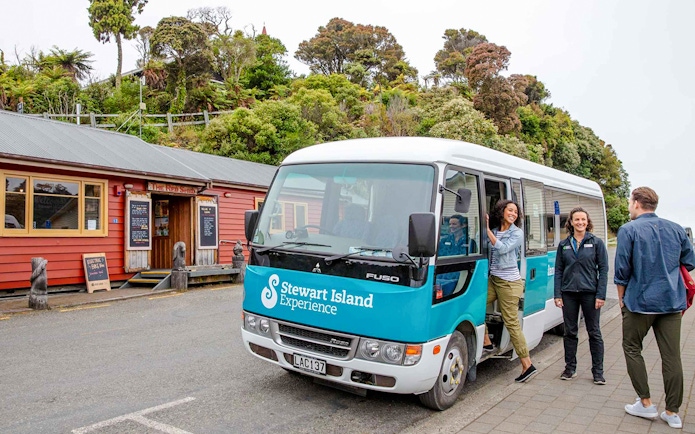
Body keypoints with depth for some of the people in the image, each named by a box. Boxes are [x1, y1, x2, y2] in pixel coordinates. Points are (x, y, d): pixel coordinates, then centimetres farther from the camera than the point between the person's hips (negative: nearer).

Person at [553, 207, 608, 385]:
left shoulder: (596, 242, -1)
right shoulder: (564, 244, 6)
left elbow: (603, 269, -3)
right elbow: (558, 270, 6)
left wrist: (601, 295, -10)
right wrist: (557, 294, -1)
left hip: (589, 292, -2)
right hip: (569, 293, 2)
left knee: (594, 332, 6)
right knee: (570, 332, 10)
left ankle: (598, 371, 15)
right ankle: (570, 368, 21)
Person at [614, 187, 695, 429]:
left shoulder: (629, 230, -8)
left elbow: (622, 270, -9)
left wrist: (622, 298, 2)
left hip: (640, 301, -4)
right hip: (672, 302, 5)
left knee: (632, 348, 13)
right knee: (671, 356, 8)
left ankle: (646, 403, 14)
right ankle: (672, 413, 14)